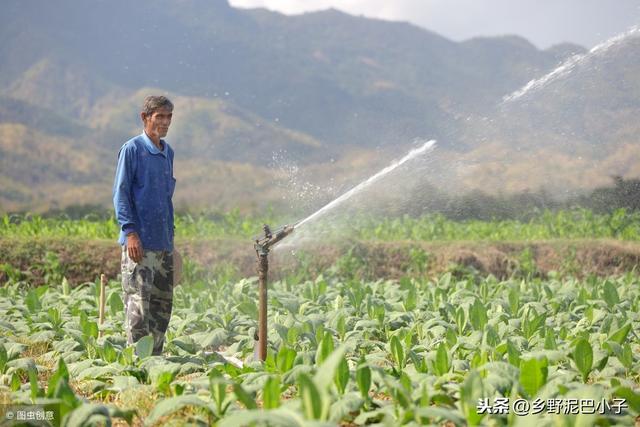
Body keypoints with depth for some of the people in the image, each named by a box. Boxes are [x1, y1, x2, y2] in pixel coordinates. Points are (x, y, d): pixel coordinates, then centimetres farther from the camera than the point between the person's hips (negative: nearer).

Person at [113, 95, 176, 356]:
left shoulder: (168, 153, 17)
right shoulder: (132, 149, -4)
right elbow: (120, 193, -7)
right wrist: (130, 231, -16)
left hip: (163, 241, 7)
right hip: (139, 241, -7)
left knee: (163, 301, 9)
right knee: (138, 299, -10)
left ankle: (155, 354, 16)